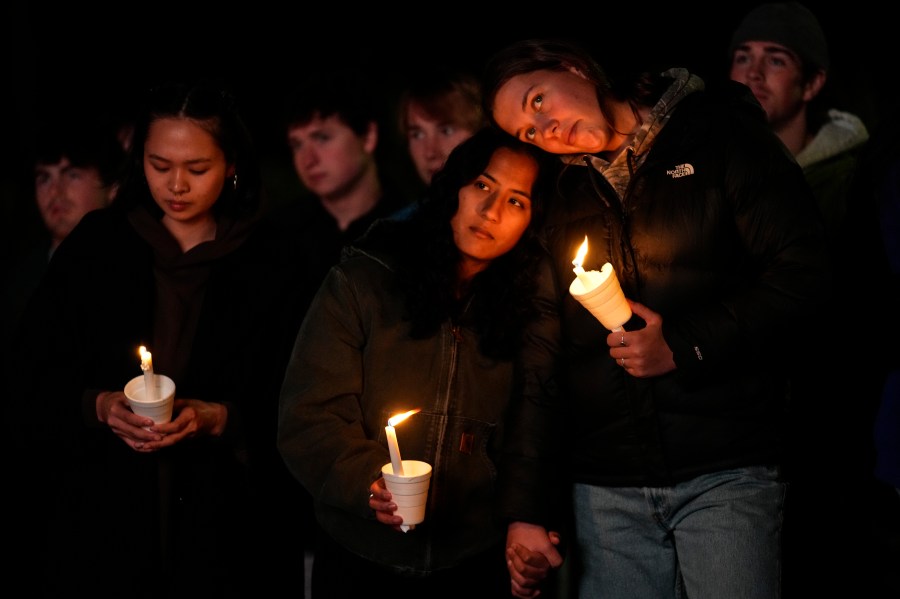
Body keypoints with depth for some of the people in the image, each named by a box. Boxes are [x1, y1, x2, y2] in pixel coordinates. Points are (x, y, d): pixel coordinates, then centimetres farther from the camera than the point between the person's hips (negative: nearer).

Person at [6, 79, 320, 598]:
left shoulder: (269, 266, 0)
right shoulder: (94, 247, 2)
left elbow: (288, 407, -2)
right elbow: (34, 379, 1)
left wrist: (216, 419, -18)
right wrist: (98, 406, -16)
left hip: (220, 525, 0)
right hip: (100, 518, 1)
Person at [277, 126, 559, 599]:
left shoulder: (527, 310, 1)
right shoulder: (363, 282, -7)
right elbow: (311, 414, -10)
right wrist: (366, 484, -25)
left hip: (474, 560, 2)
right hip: (359, 558, -1)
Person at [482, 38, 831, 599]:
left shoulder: (721, 136, 3)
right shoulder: (565, 206, 16)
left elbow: (804, 270, -5)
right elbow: (543, 362, 14)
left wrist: (685, 347, -11)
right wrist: (526, 509, 8)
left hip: (725, 472, -4)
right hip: (606, 490, 4)